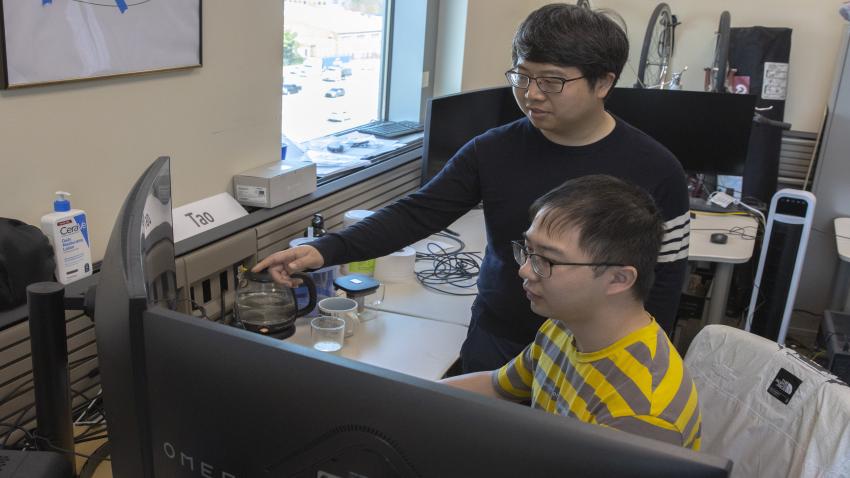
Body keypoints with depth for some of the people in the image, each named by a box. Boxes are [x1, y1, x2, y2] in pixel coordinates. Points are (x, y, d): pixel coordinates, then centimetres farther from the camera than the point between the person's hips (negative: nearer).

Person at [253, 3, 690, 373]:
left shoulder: (654, 171, -11)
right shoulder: (492, 152, -7)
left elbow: (664, 281, -6)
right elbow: (416, 214, -11)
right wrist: (326, 250, -24)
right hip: (495, 345, 2)